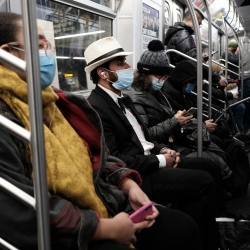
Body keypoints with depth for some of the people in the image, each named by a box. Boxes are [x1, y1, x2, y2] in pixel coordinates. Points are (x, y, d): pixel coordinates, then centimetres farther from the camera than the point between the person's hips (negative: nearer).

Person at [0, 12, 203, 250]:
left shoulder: (55, 102, 7)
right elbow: (24, 214, -25)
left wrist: (129, 185, -2)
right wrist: (107, 229, -19)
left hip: (101, 206, 8)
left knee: (183, 226, 1)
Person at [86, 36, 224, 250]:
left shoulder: (123, 98, 13)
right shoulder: (96, 107, -18)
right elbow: (114, 160, -23)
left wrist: (162, 150, 0)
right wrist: (160, 160, -15)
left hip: (148, 160, 10)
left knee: (206, 165, 8)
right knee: (203, 181, -15)